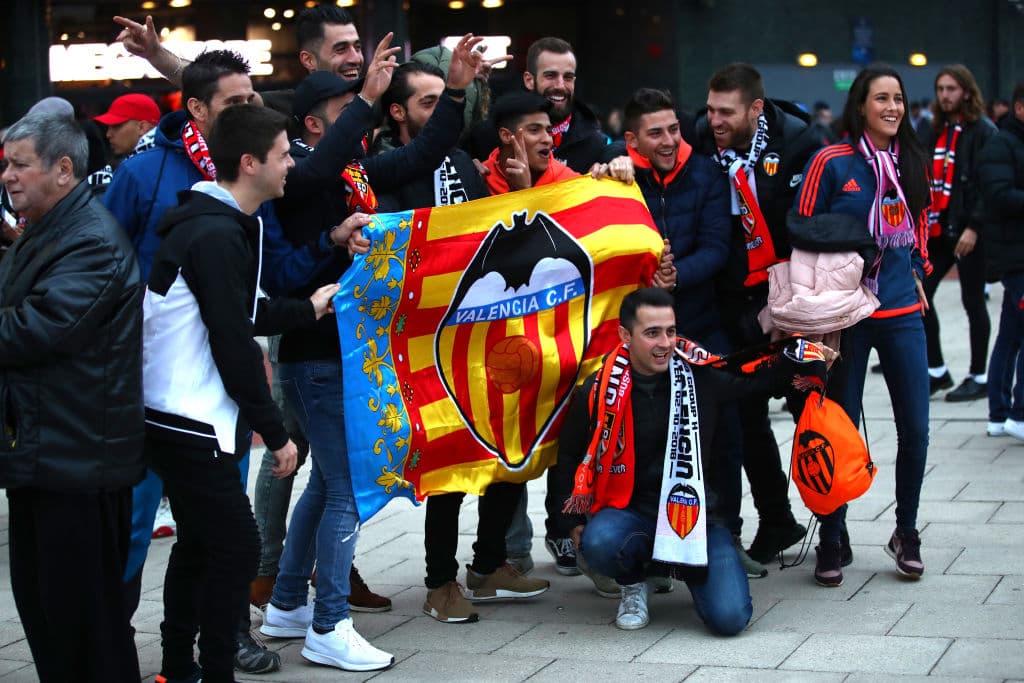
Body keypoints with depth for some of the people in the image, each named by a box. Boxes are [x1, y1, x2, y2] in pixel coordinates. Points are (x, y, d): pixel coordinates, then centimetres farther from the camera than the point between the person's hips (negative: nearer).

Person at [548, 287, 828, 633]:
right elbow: (569, 456, 11)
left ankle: (683, 565, 17)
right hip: (630, 510, -1)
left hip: (697, 511, 1)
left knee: (729, 617, -18)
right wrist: (575, 519, 7)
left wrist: (805, 355, -8)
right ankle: (633, 584, 2)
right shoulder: (600, 390, -5)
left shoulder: (703, 373, -5)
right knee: (598, 543, -36)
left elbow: (763, 373, 10)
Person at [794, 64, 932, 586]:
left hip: (903, 312, 4)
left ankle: (906, 533, 22)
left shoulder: (910, 162, 8)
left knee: (915, 430, 3)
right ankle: (832, 541, 16)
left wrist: (917, 272, 9)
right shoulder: (831, 163, -6)